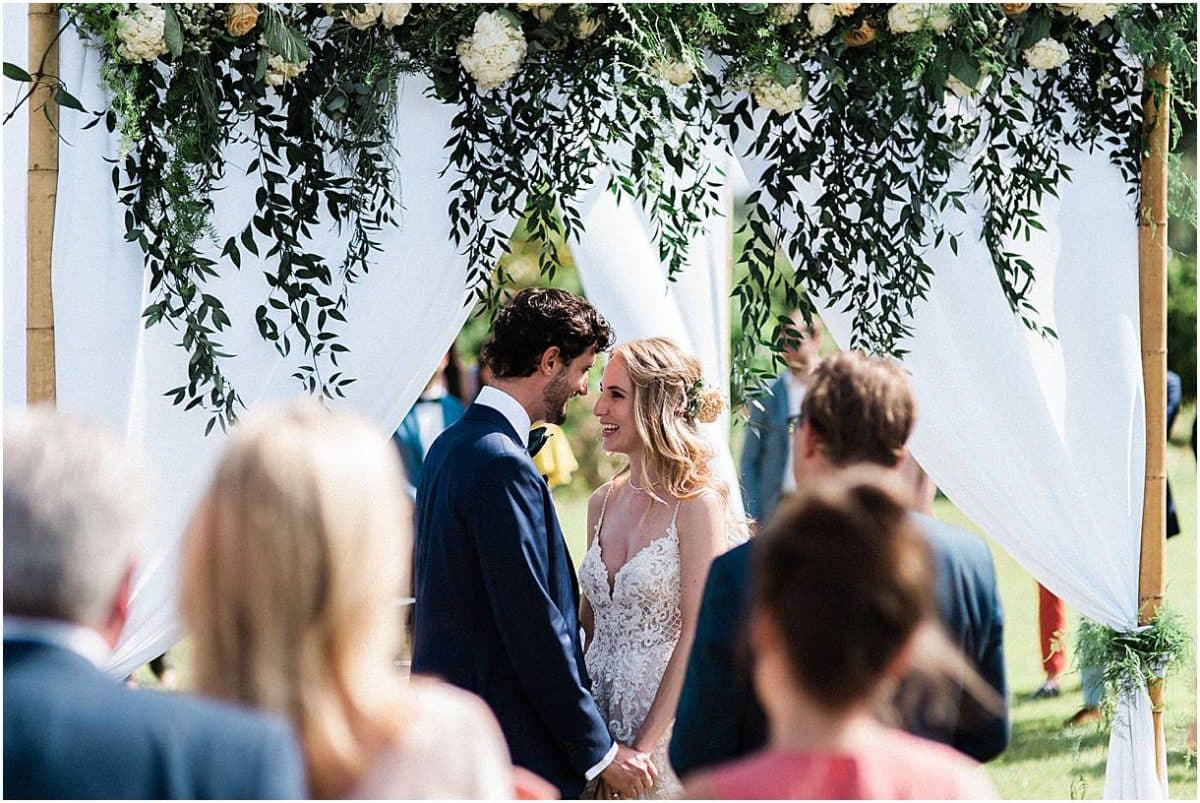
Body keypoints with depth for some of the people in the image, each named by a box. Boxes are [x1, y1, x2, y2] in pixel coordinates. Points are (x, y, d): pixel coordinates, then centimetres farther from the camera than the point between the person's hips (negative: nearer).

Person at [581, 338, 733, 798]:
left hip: (666, 714, -6)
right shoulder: (604, 502, 8)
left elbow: (697, 632, -14)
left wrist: (644, 744, -16)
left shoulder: (697, 502, -11)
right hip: (599, 705, 6)